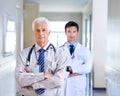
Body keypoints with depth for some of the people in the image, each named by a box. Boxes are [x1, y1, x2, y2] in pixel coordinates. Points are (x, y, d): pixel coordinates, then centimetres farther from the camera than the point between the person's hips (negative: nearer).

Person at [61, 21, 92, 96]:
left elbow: (88, 68, -9)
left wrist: (70, 68, -12)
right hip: (63, 86, 0)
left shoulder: (85, 50, 3)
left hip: (79, 86, 0)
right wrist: (68, 74, -16)